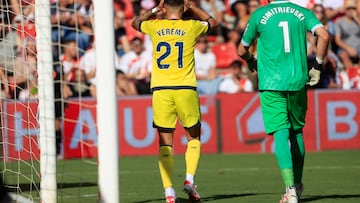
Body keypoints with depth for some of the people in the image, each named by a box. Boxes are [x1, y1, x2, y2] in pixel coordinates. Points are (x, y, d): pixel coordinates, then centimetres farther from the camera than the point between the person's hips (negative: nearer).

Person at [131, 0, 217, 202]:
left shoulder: (155, 26, 4)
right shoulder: (191, 27, 2)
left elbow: (135, 22, 29)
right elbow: (212, 21, 26)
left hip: (160, 91, 1)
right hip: (186, 89, -1)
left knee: (166, 143, 3)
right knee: (194, 136, 16)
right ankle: (190, 179, -1)